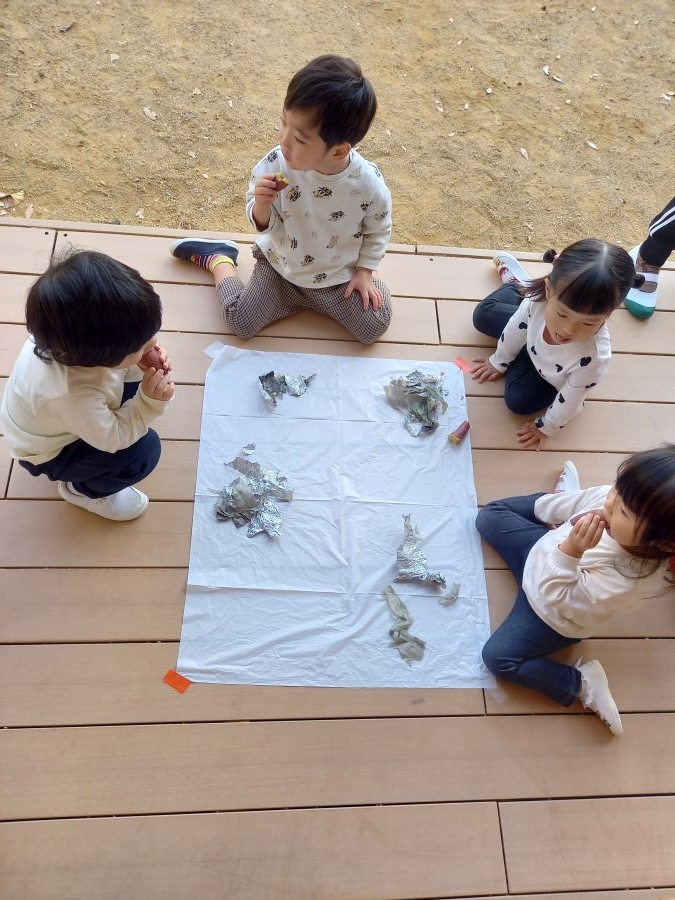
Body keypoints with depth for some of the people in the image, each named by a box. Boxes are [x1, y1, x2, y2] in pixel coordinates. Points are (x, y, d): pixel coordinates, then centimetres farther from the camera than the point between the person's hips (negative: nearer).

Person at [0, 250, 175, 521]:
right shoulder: (70, 394, -46)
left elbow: (121, 366, -7)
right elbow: (113, 438, -28)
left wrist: (142, 367, -26)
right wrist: (149, 402, -34)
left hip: (74, 411, 7)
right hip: (49, 451, -6)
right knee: (145, 450, -18)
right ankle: (82, 489, 9)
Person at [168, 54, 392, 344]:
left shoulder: (368, 184, -27)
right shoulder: (275, 166, -26)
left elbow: (378, 230, -6)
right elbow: (264, 227, -13)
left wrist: (364, 271, -5)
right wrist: (262, 205, -34)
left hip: (339, 277, 0)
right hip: (280, 268, 0)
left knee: (374, 327, -4)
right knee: (240, 322, -1)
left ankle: (323, 297, 24)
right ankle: (217, 258, 28)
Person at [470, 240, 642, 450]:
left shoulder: (592, 358, -50)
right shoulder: (540, 297, -41)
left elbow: (568, 402, -28)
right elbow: (517, 328, -17)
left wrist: (545, 427, -10)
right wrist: (499, 361, 2)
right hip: (533, 344, 2)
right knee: (483, 314, 7)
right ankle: (516, 282, 37)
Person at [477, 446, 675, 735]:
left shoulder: (625, 582, -45)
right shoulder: (625, 500, -30)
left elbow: (557, 597, -31)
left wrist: (571, 551, -48)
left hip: (551, 613, -5)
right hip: (543, 549, 6)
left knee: (498, 658, -12)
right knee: (490, 515, 17)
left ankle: (581, 684, 6)